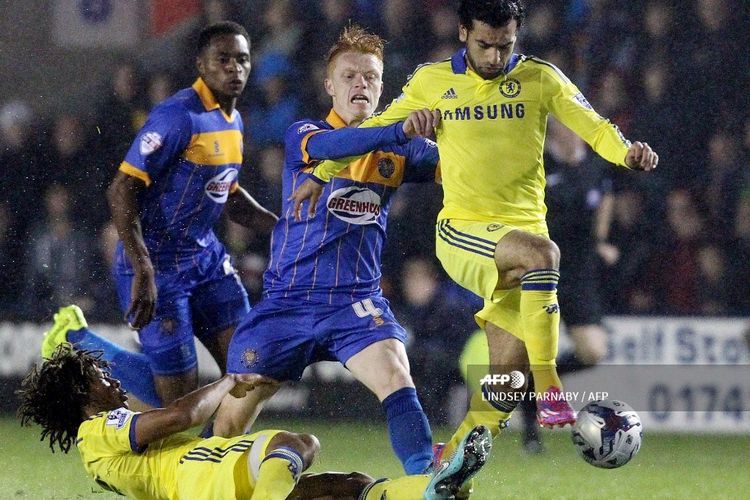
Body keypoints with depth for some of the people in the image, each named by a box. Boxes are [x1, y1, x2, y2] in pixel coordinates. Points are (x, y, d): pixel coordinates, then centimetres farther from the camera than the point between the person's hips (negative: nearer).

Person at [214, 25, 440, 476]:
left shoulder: (395, 151, 8)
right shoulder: (303, 135, -3)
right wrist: (398, 131, -42)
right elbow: (332, 146, -26)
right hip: (288, 300, -1)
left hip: (357, 301, 1)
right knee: (233, 415, 2)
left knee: (397, 380, -26)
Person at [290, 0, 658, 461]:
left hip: (523, 230, 2)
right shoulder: (433, 82, 4)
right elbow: (376, 130, 15)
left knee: (506, 386, -2)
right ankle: (549, 387, -37)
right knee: (542, 253, -36)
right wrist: (322, 174, 10)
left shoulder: (541, 79, 3)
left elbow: (594, 127, -3)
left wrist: (627, 152, -24)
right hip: (461, 233, -2)